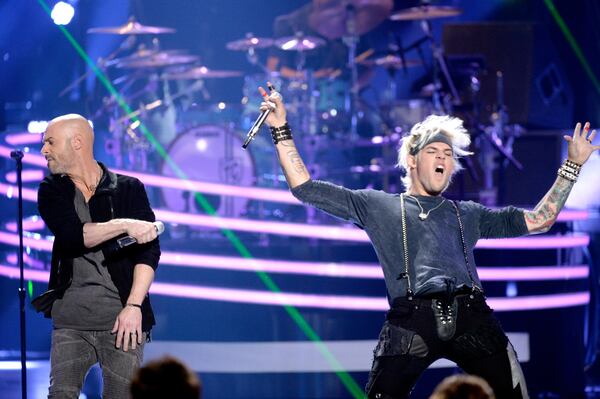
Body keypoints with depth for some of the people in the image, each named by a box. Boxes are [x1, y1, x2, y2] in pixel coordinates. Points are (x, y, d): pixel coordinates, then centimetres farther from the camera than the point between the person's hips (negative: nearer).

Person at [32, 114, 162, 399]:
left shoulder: (129, 189, 5)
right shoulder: (52, 191, 9)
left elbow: (149, 250, -3)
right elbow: (71, 235, -10)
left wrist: (134, 306, -13)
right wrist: (124, 225, -21)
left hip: (121, 320, -1)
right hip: (70, 321, 2)